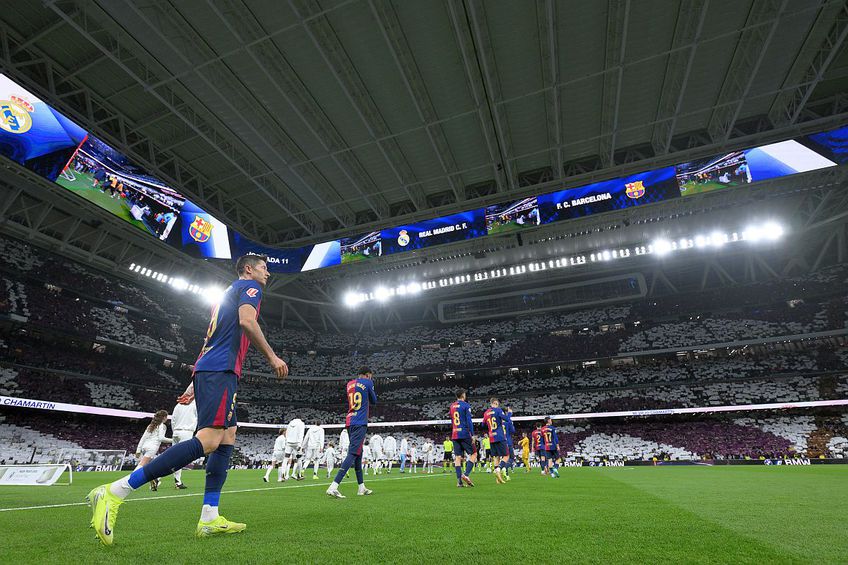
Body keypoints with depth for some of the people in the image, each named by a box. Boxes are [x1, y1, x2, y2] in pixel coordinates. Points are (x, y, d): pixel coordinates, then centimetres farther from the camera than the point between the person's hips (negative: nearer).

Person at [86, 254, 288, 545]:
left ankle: (209, 519, 5)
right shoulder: (249, 286, 2)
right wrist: (272, 356, -13)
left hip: (207, 370, 11)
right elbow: (247, 320, -18)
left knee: (228, 438, 7)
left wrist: (195, 383, 28)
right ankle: (115, 492, -16)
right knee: (209, 440, -18)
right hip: (221, 371, -11)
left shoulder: (228, 294, 30)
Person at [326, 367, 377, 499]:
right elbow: (374, 401, 9)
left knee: (358, 453, 15)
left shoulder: (349, 384, 16)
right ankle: (333, 487, -20)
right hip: (360, 423, -8)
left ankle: (362, 488, 22)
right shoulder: (368, 382, -2)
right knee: (353, 454, -11)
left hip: (349, 422, 8)